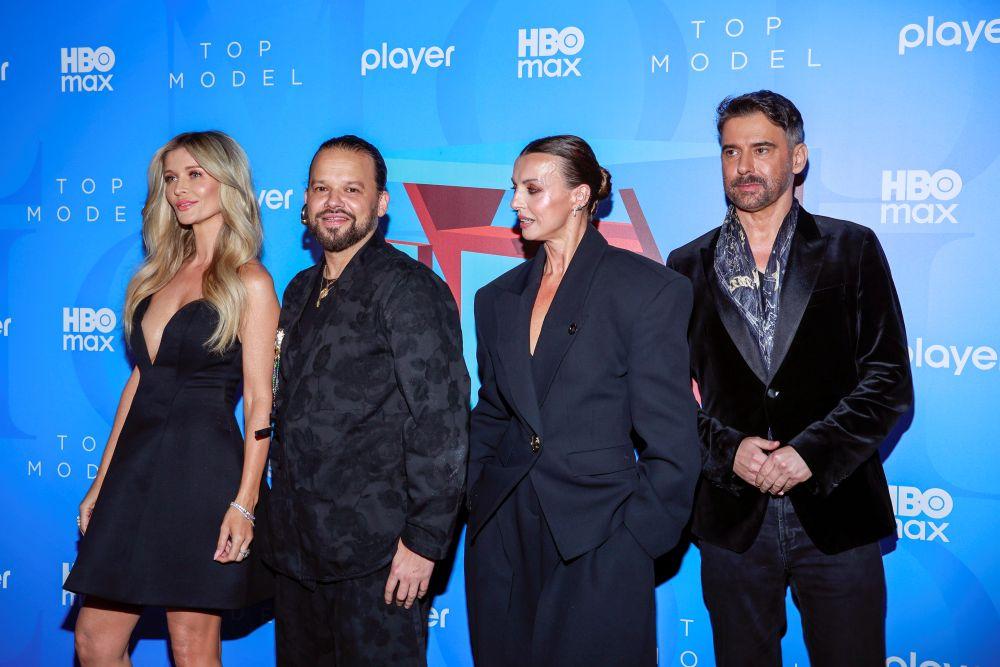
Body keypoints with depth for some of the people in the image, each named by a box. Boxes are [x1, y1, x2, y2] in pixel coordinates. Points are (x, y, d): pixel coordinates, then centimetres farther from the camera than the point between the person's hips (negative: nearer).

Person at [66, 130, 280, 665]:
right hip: (137, 465, 7)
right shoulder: (160, 274, 14)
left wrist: (245, 502, -16)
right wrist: (101, 481, 12)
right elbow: (140, 381, 15)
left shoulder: (249, 282, -5)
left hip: (204, 470, -6)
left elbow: (259, 401, -9)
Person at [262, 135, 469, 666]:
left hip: (377, 553, -7)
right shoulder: (300, 291, 14)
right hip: (296, 544, 7)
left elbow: (441, 422, -15)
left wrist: (424, 541, -18)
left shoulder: (409, 288, -11)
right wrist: (280, 519, 14)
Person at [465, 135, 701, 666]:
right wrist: (478, 499, 7)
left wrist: (638, 538, -9)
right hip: (501, 539, 5)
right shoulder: (497, 298, 11)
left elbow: (670, 438, -7)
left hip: (599, 543, -4)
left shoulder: (650, 288, -6)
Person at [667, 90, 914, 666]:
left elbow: (890, 382, -2)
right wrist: (727, 449, -12)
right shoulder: (688, 266, 7)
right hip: (733, 520, 1)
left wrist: (811, 453, -14)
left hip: (836, 514, -1)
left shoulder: (852, 249, 3)